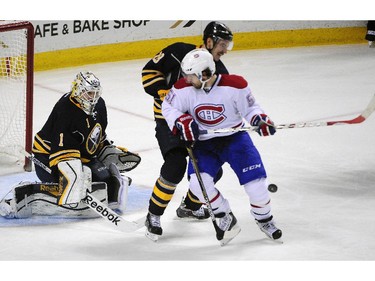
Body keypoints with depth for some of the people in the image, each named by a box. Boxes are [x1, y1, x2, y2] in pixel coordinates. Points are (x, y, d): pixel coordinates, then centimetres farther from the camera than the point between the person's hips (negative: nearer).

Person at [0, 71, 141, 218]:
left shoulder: (99, 105, 2)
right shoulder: (67, 110, -26)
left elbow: (99, 137, 20)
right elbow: (62, 150, -31)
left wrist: (112, 154, 12)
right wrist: (73, 175, -38)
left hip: (82, 156, 8)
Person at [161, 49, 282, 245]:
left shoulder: (234, 85, -18)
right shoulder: (184, 87, -14)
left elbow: (249, 107, -4)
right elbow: (168, 107, -3)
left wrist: (260, 119, -23)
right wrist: (182, 121, -21)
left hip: (234, 138, -2)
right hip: (203, 143, 2)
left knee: (255, 181, -10)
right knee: (198, 183, -20)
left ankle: (264, 220, 22)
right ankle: (226, 218, 4)